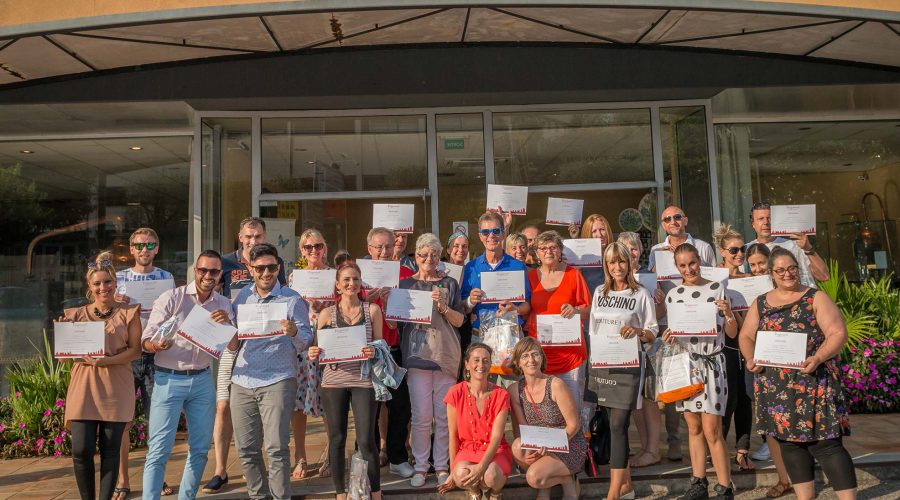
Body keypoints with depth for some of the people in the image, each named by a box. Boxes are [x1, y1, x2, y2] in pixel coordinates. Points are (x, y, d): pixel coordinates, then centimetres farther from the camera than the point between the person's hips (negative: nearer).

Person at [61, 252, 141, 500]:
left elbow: (135, 349, -2)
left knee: (110, 449, 3)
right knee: (81, 450, -3)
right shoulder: (77, 315, 10)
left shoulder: (128, 312, 3)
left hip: (116, 387, -2)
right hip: (84, 385, 2)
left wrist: (107, 360, -16)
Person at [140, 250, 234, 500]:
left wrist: (226, 324, -19)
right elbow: (146, 339, -10)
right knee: (159, 449, -6)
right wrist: (157, 345, -33)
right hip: (169, 379, -4)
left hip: (202, 380, 4)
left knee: (200, 447, 11)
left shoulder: (224, 305, 5)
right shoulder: (171, 298, -7)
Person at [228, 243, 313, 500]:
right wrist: (231, 340, -6)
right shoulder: (242, 297, 11)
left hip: (277, 380, -4)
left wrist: (294, 332, -23)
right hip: (242, 381, 4)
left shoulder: (292, 299, -1)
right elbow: (232, 345, 17)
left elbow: (307, 341, -2)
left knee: (276, 448, -7)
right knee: (246, 449, 9)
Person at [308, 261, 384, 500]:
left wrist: (373, 352, -14)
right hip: (333, 381, 1)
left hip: (363, 379, -1)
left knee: (366, 440, -2)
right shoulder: (326, 313, 6)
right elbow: (318, 348, 10)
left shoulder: (372, 310, 5)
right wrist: (313, 353, -12)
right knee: (336, 439, 7)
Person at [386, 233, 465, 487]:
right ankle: (420, 466, 11)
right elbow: (395, 320, 10)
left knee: (444, 416, 4)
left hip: (446, 355, 1)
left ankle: (442, 466, 15)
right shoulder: (406, 284, 9)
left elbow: (459, 320, 4)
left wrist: (443, 307, -12)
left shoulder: (449, 284, 9)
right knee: (421, 416, -1)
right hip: (417, 354, 0)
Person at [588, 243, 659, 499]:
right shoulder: (599, 293, 11)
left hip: (627, 364, -4)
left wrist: (637, 331, -19)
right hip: (602, 363, 4)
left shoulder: (642, 294, -1)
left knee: (618, 425, -10)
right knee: (616, 424, 9)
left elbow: (652, 333, 1)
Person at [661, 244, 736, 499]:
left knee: (712, 430, -6)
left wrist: (728, 313, -18)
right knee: (694, 428, 11)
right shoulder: (673, 295, 5)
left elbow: (732, 333, 1)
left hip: (711, 363, -3)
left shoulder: (717, 289, -2)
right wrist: (667, 338, -8)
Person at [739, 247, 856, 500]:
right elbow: (746, 336, 14)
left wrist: (818, 358, -22)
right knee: (789, 441, 9)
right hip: (776, 388, 4)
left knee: (825, 442, -7)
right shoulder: (760, 303, 11)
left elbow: (838, 333, -6)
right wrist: (751, 358, -6)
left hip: (815, 383, -4)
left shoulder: (816, 298, 0)